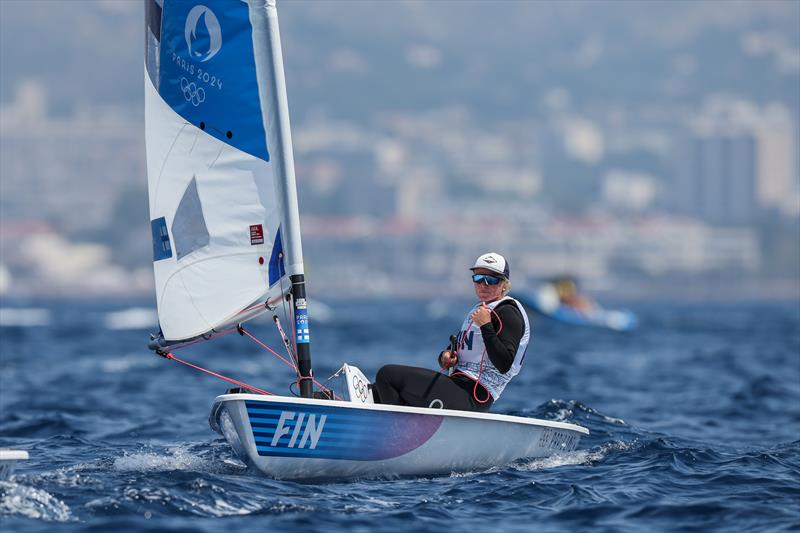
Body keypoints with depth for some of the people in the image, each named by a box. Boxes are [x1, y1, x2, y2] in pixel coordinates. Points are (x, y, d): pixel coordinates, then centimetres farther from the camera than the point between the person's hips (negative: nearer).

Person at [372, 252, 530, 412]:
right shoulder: (479, 310, 23)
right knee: (376, 392, 10)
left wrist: (486, 326, -23)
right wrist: (446, 356, 3)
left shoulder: (508, 312, -6)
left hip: (470, 397, -10)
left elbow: (504, 366, -19)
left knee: (387, 375, -15)